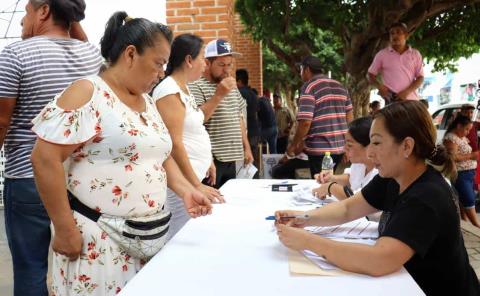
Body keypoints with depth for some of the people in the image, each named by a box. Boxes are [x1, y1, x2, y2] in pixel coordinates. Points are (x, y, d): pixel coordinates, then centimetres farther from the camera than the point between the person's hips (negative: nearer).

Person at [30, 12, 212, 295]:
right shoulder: (88, 93, -13)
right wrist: (65, 229, -18)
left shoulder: (148, 101, 12)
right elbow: (45, 158, -19)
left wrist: (186, 190, 3)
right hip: (97, 238, -7)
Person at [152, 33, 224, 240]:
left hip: (195, 176, 9)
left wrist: (207, 160, 17)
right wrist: (196, 186, -19)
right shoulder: (169, 91, -14)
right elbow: (174, 144, -20)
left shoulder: (183, 88, 14)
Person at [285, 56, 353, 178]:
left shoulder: (309, 87, -7)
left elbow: (305, 122, -16)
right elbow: (350, 118, 13)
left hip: (319, 150, -7)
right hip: (340, 147, 7)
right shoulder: (340, 86, 14)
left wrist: (293, 146, -4)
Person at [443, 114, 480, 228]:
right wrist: (471, 156, -21)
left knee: (464, 199, 13)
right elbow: (453, 157, -23)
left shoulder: (462, 137, 14)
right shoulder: (451, 138, -16)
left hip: (468, 173, 9)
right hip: (460, 174, -9)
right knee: (469, 200, -5)